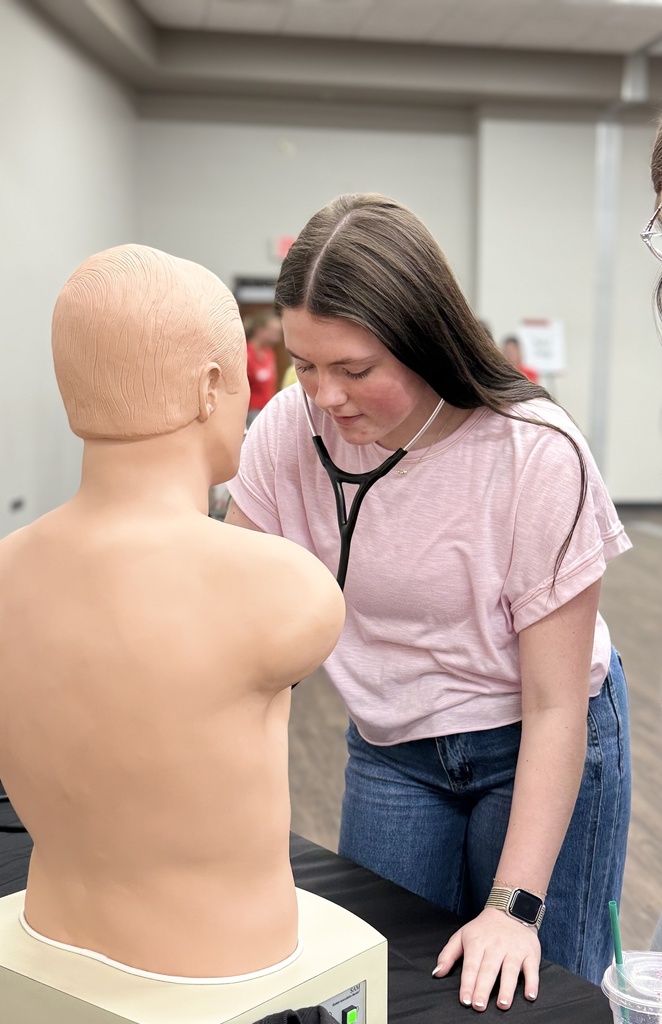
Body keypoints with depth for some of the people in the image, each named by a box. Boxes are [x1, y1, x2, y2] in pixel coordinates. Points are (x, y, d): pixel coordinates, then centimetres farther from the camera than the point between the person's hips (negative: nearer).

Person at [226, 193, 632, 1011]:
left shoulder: (537, 453, -26)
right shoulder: (289, 431, -16)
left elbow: (556, 707, -21)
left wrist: (515, 907, -22)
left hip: (537, 749, -3)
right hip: (390, 750, 3)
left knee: (526, 995, 7)